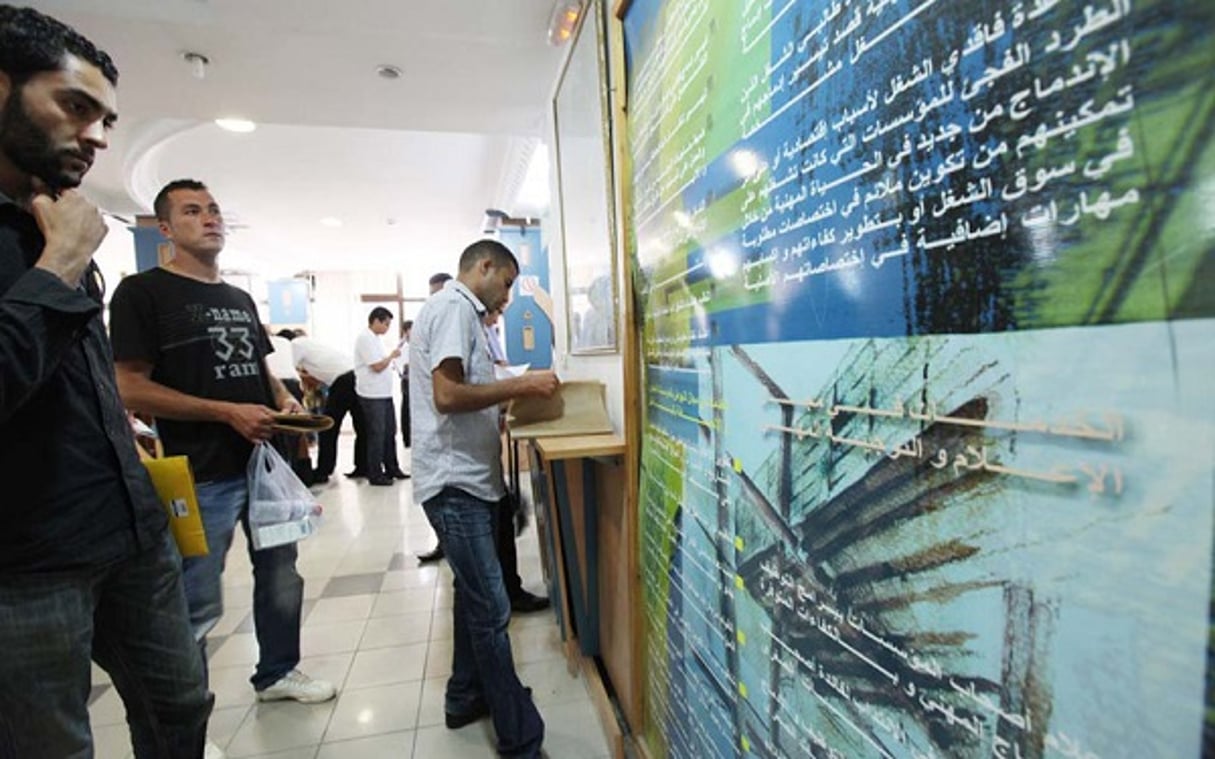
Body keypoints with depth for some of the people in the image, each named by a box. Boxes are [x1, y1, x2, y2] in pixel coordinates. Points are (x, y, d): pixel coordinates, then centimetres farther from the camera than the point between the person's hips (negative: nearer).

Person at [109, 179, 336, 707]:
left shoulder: (240, 299, 14)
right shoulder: (142, 292, -7)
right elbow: (131, 388, -14)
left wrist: (285, 401, 0)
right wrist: (228, 412, -20)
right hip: (204, 476, -7)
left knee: (280, 576, 17)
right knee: (197, 605, 4)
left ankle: (276, 673, 36)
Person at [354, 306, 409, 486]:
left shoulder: (374, 339, 16)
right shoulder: (365, 338, -13)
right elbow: (377, 366, -18)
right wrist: (392, 355, -5)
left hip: (384, 393, 9)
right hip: (372, 395, -9)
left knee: (390, 432, 14)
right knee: (377, 434, -2)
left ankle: (391, 469, 24)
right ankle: (375, 475, 7)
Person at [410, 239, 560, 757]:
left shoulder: (459, 310, 17)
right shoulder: (454, 307, -13)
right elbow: (447, 395, -23)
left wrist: (511, 396, 10)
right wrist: (521, 385, -17)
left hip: (469, 477, 11)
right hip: (455, 480, -11)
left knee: (475, 598, 20)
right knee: (491, 610, -4)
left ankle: (466, 699, 36)